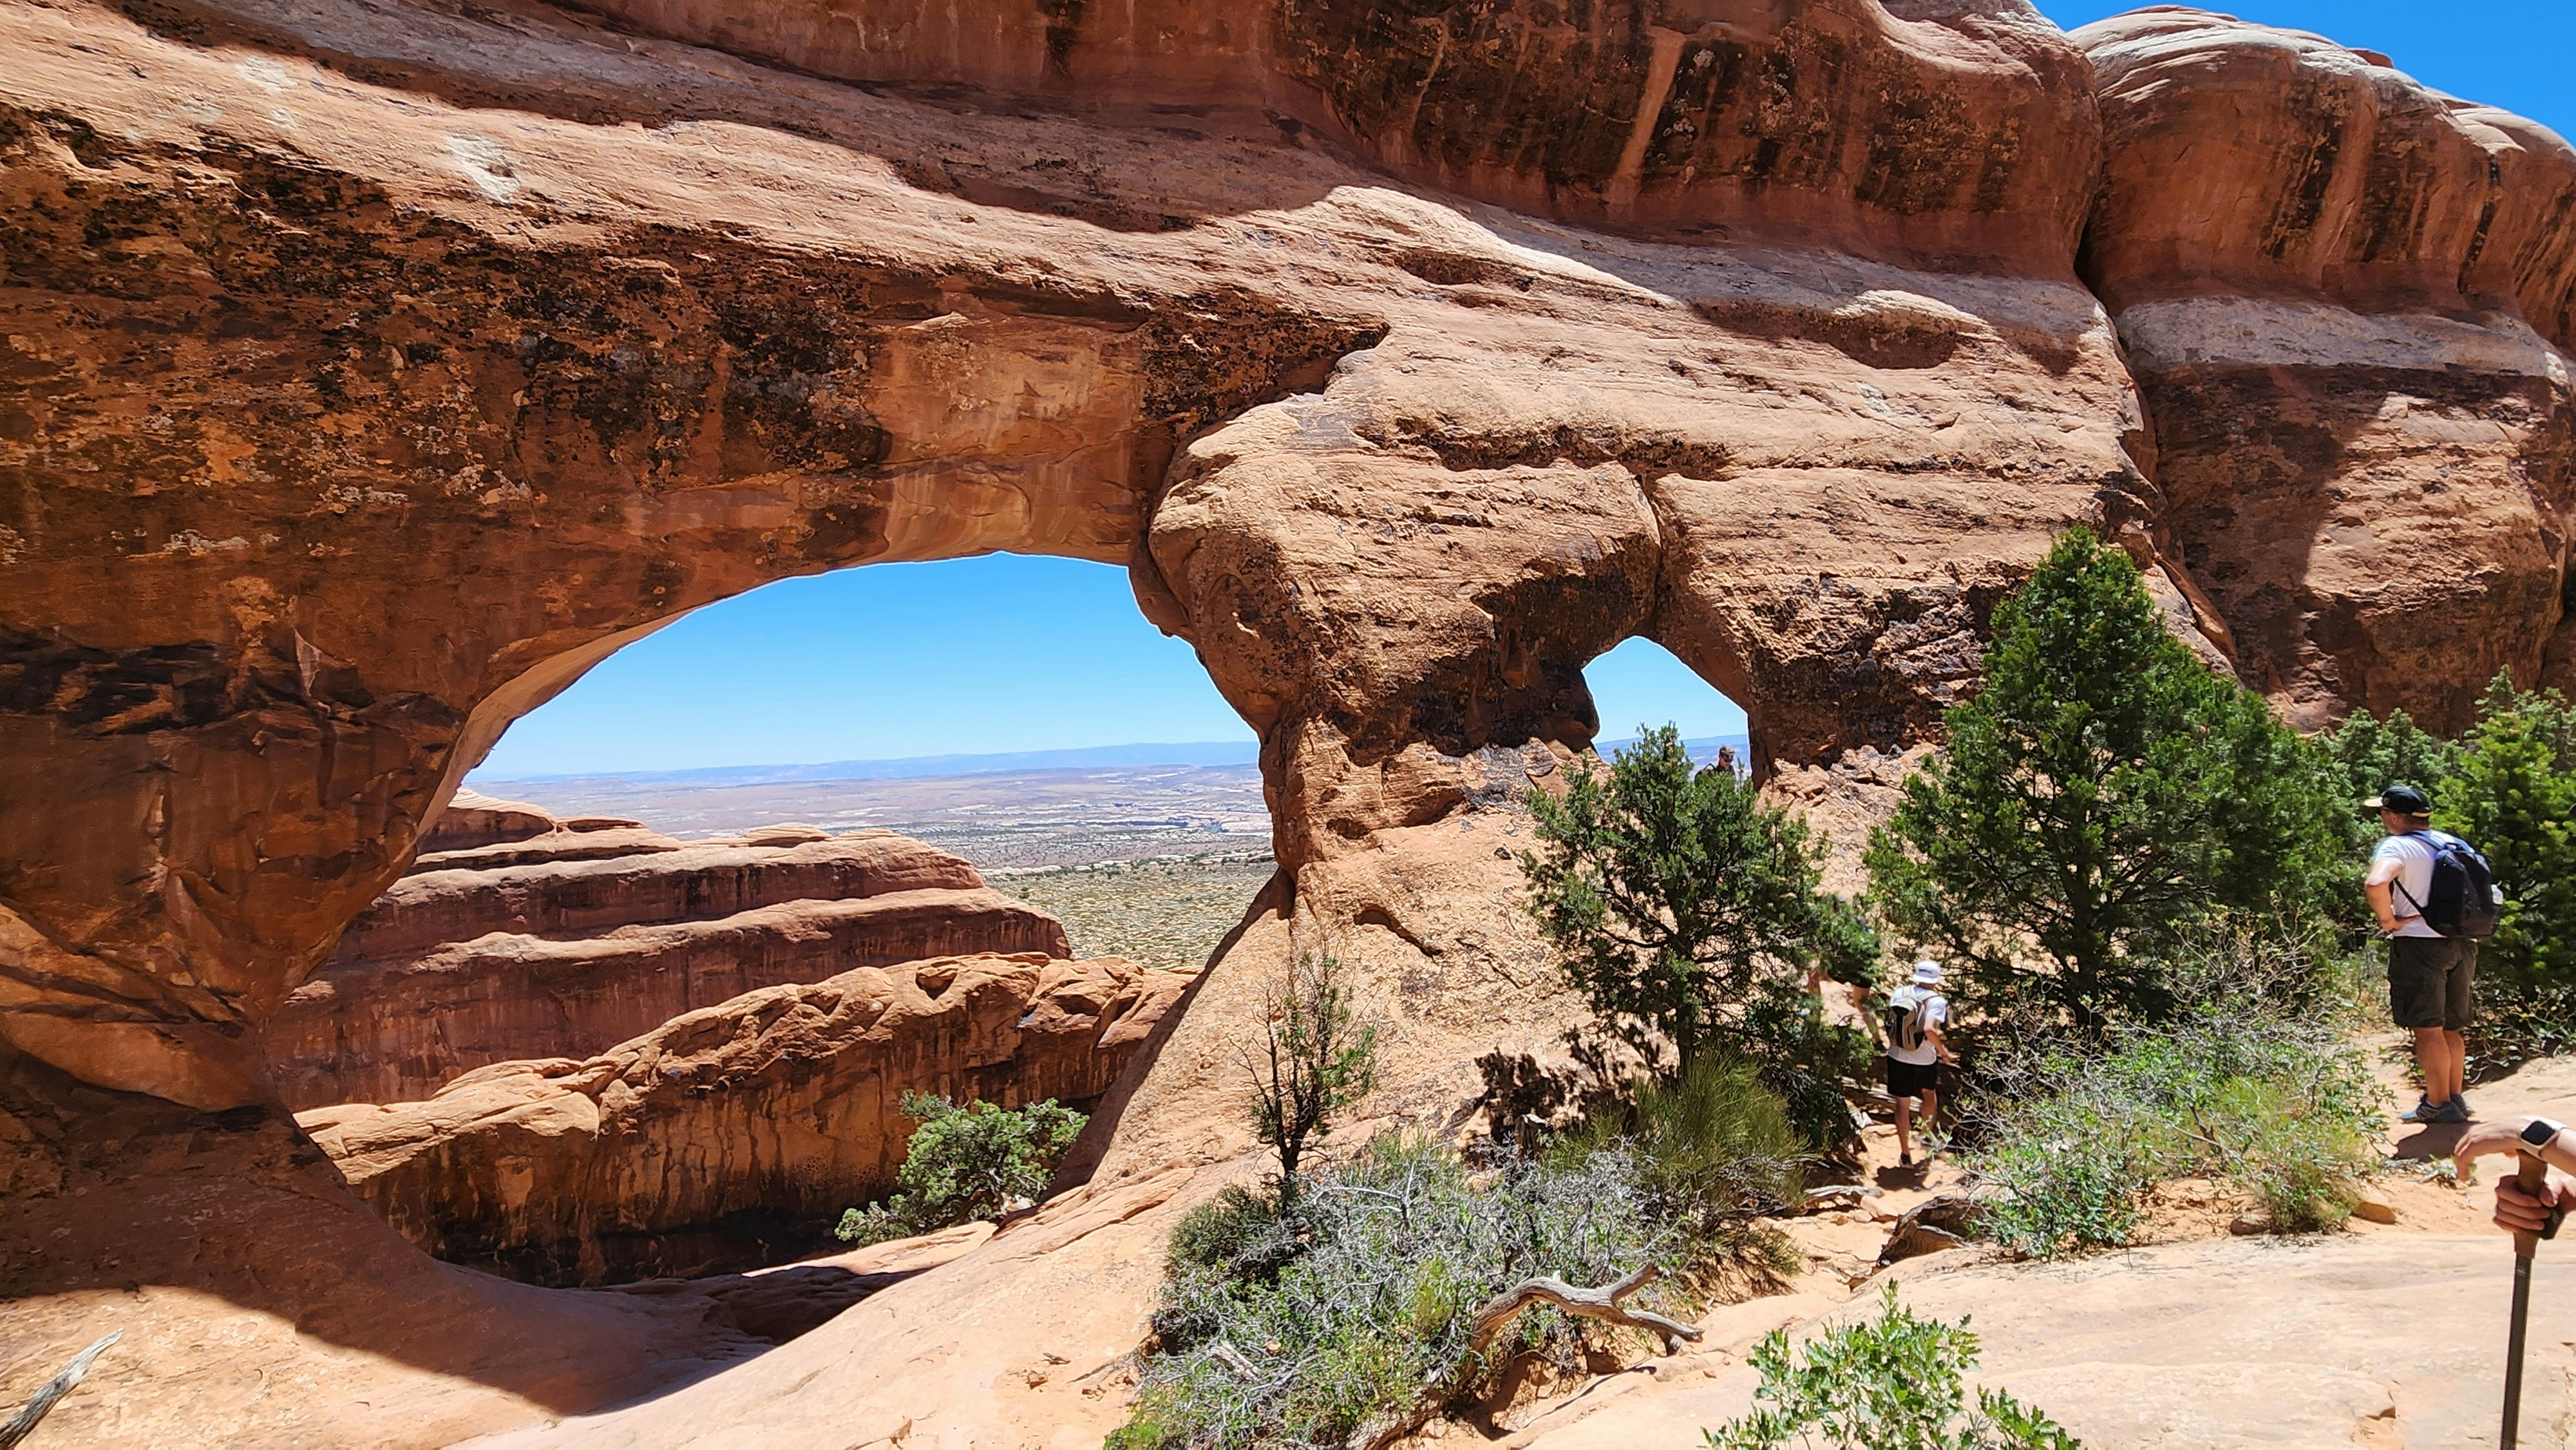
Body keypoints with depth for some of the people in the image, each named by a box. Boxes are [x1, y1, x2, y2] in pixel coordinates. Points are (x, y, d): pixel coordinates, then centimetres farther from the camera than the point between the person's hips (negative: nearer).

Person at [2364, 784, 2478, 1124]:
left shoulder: (2397, 846, -13)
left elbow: (2375, 884, -31)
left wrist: (2388, 920, -16)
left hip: (2420, 944, -8)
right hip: (2461, 943, 8)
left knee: (2428, 1029, 0)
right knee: (2451, 1028, 18)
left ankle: (2438, 1103, 4)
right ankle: (2456, 1097, 25)